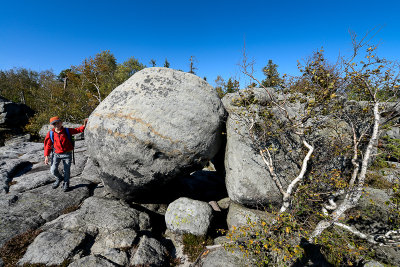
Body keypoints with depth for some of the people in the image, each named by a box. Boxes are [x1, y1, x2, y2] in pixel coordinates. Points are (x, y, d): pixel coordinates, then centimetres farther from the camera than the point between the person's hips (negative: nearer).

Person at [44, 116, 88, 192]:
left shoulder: (67, 131, -2)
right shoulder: (50, 134, 0)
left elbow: (77, 130, -8)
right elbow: (48, 145, 4)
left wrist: (84, 126, -27)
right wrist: (46, 156, 0)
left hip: (67, 154, -1)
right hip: (56, 154, 1)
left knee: (66, 170, 5)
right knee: (53, 170, -6)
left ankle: (66, 184, 28)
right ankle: (59, 178, 28)